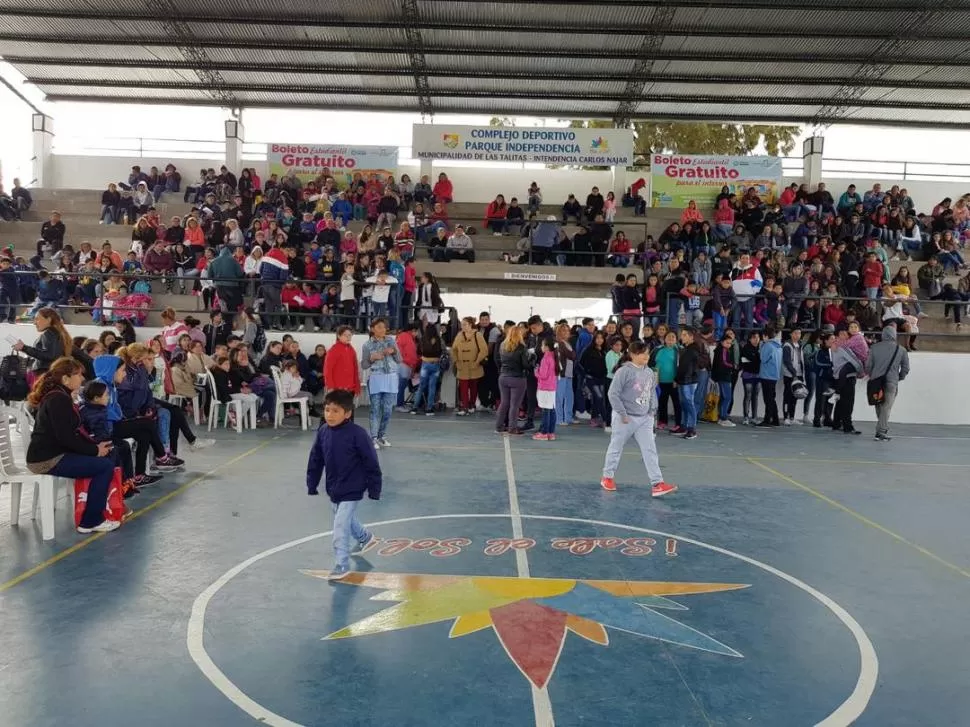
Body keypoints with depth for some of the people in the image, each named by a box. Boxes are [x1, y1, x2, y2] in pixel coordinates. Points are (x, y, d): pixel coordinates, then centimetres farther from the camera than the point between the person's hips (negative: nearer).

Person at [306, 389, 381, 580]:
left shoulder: (357, 434, -22)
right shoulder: (323, 432, -6)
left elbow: (371, 463, -16)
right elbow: (315, 460, 5)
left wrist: (374, 490, -12)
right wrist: (312, 485, 9)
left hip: (352, 491, -7)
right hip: (333, 489, 7)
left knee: (340, 527, -8)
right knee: (347, 520, 26)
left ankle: (342, 565, 8)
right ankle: (364, 538, 55)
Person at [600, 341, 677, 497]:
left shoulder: (649, 372, 6)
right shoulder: (624, 371, -16)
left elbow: (652, 392, 17)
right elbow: (613, 394, -17)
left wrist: (653, 410, 6)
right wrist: (622, 413, -17)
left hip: (644, 418, 6)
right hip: (625, 418, -6)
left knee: (650, 450, -2)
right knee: (616, 448, 9)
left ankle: (657, 484, -4)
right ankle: (607, 478, 27)